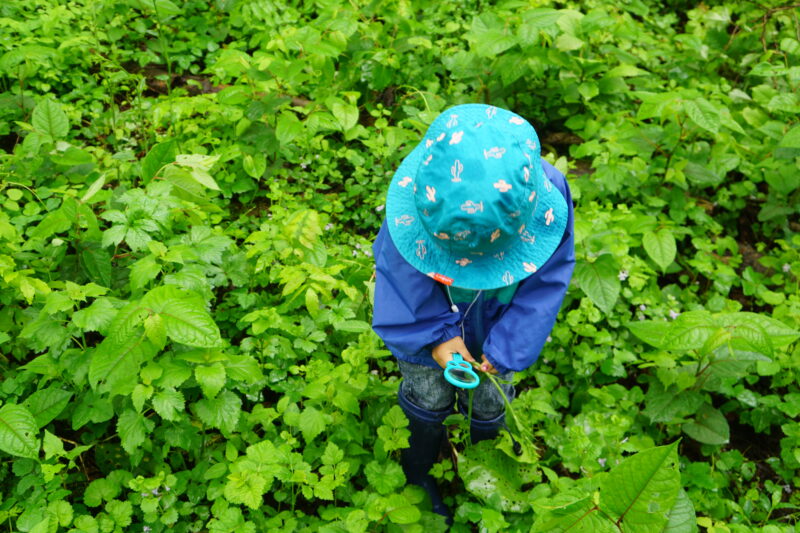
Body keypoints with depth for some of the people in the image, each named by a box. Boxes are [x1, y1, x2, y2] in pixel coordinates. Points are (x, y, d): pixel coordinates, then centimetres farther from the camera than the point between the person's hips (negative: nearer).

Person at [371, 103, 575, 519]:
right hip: (430, 321, -1)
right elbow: (399, 273, -22)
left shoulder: (548, 201, -35)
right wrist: (435, 336, -27)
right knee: (428, 398, 20)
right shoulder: (413, 193, -37)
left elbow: (545, 282, -20)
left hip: (494, 327, 1)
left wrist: (506, 347, -22)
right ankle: (419, 470, 53)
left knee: (489, 403, 23)